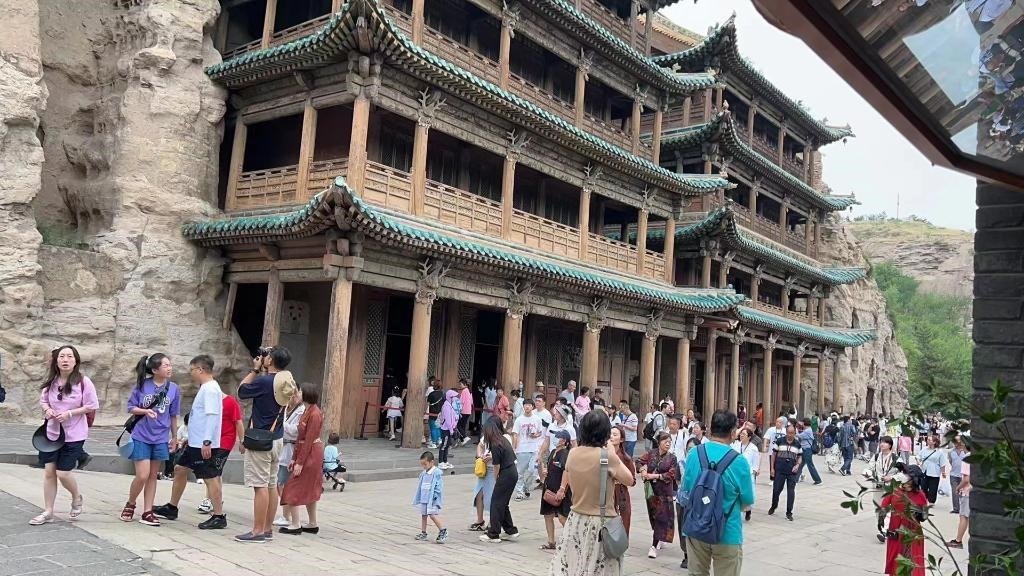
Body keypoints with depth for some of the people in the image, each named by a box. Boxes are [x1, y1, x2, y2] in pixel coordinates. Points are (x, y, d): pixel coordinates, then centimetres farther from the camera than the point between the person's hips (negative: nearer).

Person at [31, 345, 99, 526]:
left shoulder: (83, 381, -13)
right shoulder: (51, 381, 0)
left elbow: (91, 406, -10)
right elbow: (43, 400, 14)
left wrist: (69, 413, -19)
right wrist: (47, 409, -8)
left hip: (74, 435, -4)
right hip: (52, 433, 4)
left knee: (63, 472, -4)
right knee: (49, 471, 5)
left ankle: (77, 499, 27)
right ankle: (48, 512, 19)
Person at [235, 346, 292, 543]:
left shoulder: (264, 381, -18)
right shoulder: (285, 382, 6)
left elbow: (241, 391, -2)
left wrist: (255, 369, 2)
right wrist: (261, 371, 13)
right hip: (277, 439, 8)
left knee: (260, 486, -4)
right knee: (272, 485, 12)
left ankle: (258, 531, 0)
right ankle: (268, 528, 19)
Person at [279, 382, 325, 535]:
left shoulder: (314, 414, -19)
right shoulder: (307, 411, 10)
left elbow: (308, 441, -21)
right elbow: (300, 437, 12)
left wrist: (299, 462, -19)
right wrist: (294, 458, 12)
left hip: (311, 454, -9)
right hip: (304, 453, 9)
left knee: (293, 490, -3)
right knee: (309, 491, 14)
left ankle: (295, 525, 3)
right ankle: (313, 524, 22)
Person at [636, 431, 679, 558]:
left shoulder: (672, 458, -4)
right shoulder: (651, 453, 2)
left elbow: (671, 474, -11)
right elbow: (639, 461, 7)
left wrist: (654, 476, -15)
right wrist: (642, 470, -13)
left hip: (665, 491, -3)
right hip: (651, 489, 3)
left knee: (660, 517, -6)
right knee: (653, 515, 13)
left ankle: (654, 546, -4)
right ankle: (660, 539, 33)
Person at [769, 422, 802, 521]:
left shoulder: (797, 443, 4)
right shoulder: (779, 441, -2)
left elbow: (800, 456, 14)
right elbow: (774, 454, 3)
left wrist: (797, 465, -5)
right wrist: (772, 468, -1)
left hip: (792, 472, 1)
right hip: (779, 470, -1)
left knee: (791, 492, 0)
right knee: (776, 490, 6)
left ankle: (789, 513, 10)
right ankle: (773, 507, 31)